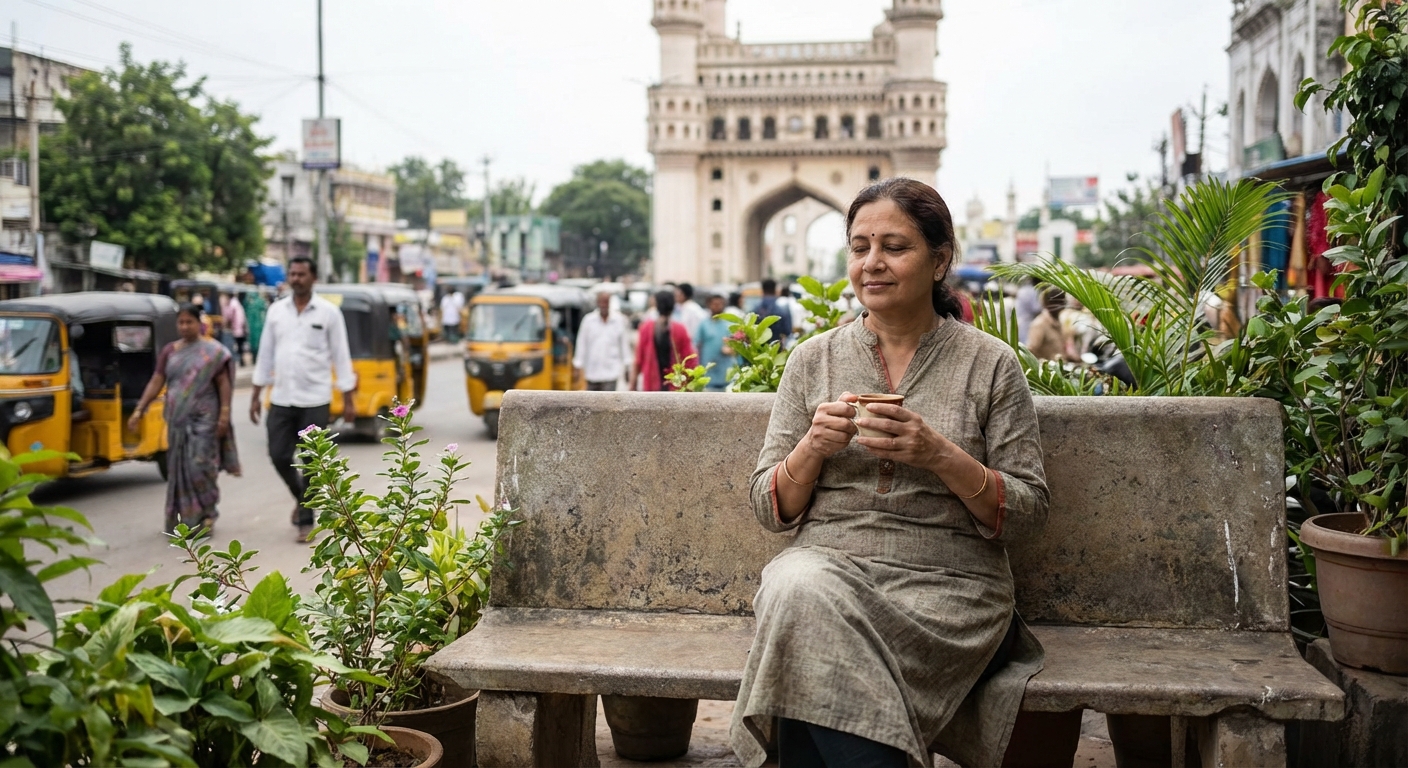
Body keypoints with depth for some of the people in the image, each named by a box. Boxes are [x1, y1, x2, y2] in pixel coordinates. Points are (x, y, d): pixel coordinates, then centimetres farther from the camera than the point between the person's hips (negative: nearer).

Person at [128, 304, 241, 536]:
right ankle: (183, 517, 17)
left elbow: (224, 383, -4)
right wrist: (139, 410, 1)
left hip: (203, 419, -4)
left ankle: (206, 514, 6)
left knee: (200, 465, -9)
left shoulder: (212, 351, -2)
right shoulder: (169, 351, 10)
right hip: (177, 419, 4)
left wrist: (225, 413, -11)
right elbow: (156, 382, 8)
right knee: (178, 468, 6)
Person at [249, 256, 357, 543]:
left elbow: (341, 356, -2)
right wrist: (256, 396, 9)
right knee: (278, 455, 4)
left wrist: (348, 399, -4)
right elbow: (265, 355, 11)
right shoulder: (276, 311, 6)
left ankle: (306, 521, 12)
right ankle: (301, 497, 31)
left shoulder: (328, 313, -4)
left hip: (315, 401, -3)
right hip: (281, 399, 3)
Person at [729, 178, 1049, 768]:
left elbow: (1028, 513, 1)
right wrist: (812, 448, -10)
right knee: (800, 592, -33)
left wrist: (940, 456, -14)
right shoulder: (814, 360, 11)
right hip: (825, 565, 3)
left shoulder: (990, 364, 5)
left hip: (945, 585, -2)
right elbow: (771, 510, 10)